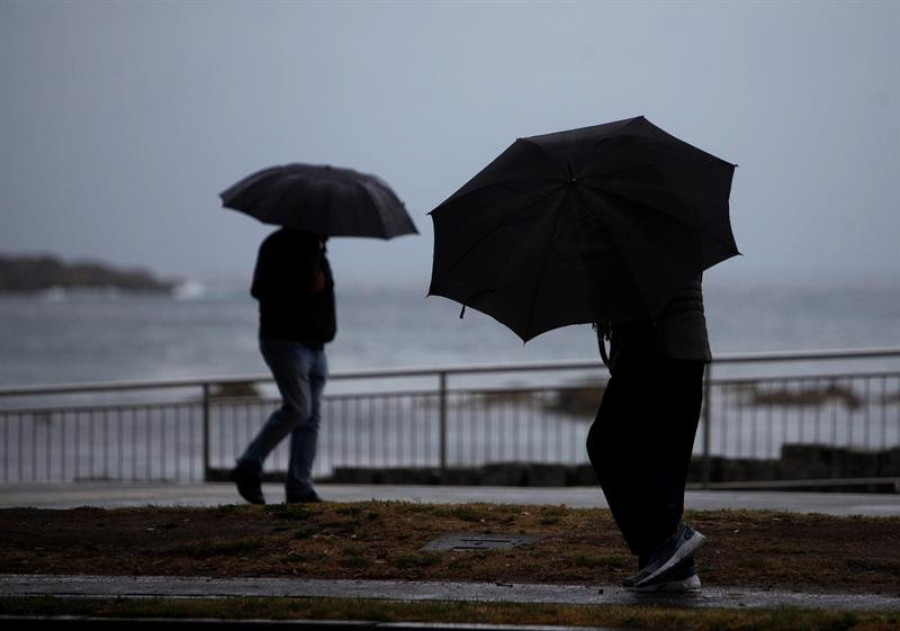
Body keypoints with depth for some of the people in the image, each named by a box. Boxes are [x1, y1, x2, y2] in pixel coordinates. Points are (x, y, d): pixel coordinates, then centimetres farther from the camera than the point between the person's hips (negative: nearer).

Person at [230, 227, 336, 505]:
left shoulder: (317, 247, 19)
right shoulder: (280, 244, -7)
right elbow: (260, 290, -16)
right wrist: (304, 287, -19)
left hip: (314, 345, 8)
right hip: (286, 341, -8)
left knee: (310, 418, 1)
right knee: (298, 408, -17)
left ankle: (299, 487, -1)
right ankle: (249, 467, -9)